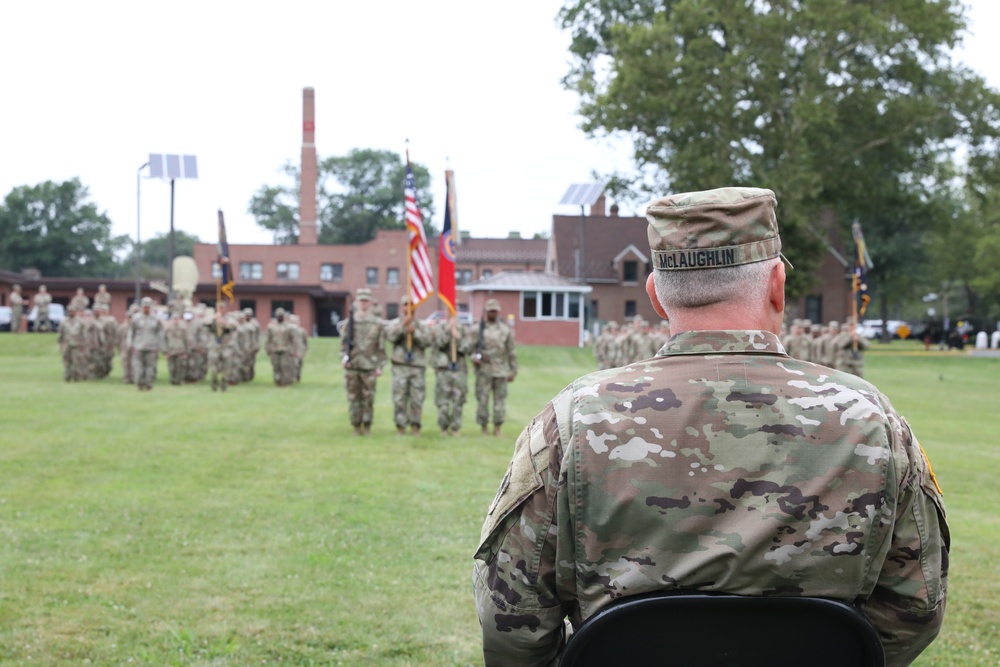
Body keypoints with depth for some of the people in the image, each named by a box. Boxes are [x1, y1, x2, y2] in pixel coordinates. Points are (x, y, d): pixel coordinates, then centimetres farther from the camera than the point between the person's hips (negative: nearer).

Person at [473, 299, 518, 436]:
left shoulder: (505, 329, 8)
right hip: (483, 370, -1)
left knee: (500, 399, 1)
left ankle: (497, 428, 8)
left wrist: (513, 370, 6)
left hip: (501, 371, 1)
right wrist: (474, 358, -15)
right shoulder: (477, 328, 5)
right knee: (482, 399, -2)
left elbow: (511, 351, 9)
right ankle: (484, 429, 6)